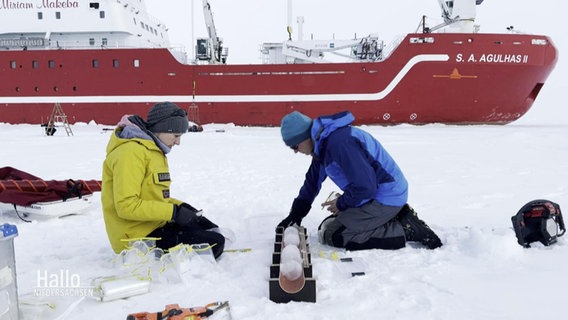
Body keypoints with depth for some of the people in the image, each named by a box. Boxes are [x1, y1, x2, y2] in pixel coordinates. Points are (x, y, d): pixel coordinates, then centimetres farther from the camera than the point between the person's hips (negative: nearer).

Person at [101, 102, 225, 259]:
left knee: (211, 231, 16)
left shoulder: (153, 150, 13)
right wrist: (173, 212, -23)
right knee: (214, 243, -15)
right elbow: (126, 206, -26)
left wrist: (180, 206, 2)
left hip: (154, 226, 10)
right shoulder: (131, 152, -18)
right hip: (136, 238, -10)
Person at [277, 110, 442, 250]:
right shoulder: (324, 140, 6)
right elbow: (313, 180, 16)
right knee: (326, 226, 14)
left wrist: (342, 204, -9)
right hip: (374, 194, 10)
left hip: (386, 198, -10)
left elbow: (364, 186, -27)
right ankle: (397, 217, 12)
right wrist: (296, 214, 14)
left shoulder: (339, 141, -26)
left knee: (331, 235, -12)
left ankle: (406, 229, -7)